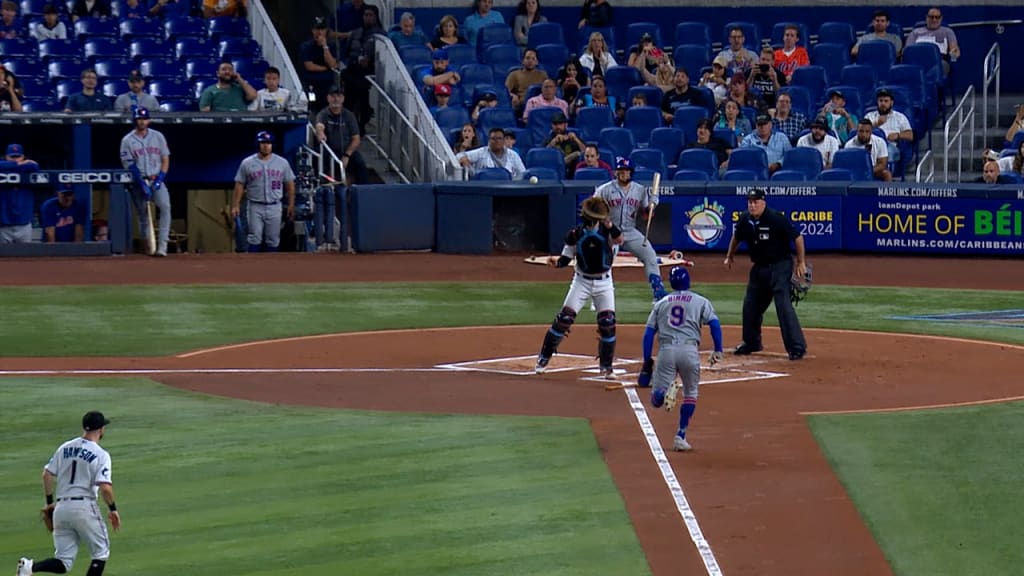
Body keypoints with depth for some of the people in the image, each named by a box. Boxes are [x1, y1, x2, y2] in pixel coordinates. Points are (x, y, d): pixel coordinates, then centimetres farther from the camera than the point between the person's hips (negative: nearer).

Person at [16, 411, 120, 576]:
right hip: (84, 506, -5)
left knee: (64, 562, 7)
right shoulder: (101, 455, -5)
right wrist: (113, 509, 0)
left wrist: (49, 503, 19)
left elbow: (47, 475, 10)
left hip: (61, 508, 5)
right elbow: (105, 487, -15)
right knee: (100, 553, 13)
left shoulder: (64, 448, 11)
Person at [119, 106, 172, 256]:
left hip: (156, 180, 0)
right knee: (142, 215, 0)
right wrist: (142, 184, -15)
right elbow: (128, 165, -5)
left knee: (165, 206, -21)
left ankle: (162, 246, -26)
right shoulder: (127, 140, 0)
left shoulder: (158, 137, 7)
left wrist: (159, 179, -7)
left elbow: (165, 159, 8)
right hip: (139, 182, 0)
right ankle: (149, 247, 11)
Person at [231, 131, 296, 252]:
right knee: (255, 238, -6)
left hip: (274, 207, 2)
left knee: (273, 240, 6)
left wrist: (291, 205, 2)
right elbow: (239, 185, 0)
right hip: (255, 207, -2)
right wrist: (235, 206, -6)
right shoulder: (247, 163, -2)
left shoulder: (282, 163, 3)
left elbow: (290, 184, 7)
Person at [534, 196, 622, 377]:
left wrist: (610, 225, -44)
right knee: (564, 319, -8)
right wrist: (556, 261, -25)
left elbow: (619, 240, -29)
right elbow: (565, 259, -3)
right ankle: (543, 358, 3)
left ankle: (606, 366, 11)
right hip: (582, 281, 0)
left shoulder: (607, 230, -9)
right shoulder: (575, 234, -7)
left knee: (608, 323, -5)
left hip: (604, 282, 0)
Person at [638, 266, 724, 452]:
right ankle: (680, 437, 10)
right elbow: (714, 323, -1)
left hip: (666, 350, 1)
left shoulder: (661, 303, 20)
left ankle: (664, 392, -35)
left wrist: (647, 362, 15)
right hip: (689, 350, -1)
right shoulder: (701, 302, 15)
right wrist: (718, 350, -2)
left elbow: (649, 333, 14)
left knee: (656, 400, 2)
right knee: (691, 393, 19)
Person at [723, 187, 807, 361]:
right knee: (750, 305, 13)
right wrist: (730, 257, 29)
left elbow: (797, 237, -14)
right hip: (759, 267, 7)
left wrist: (801, 263, -12)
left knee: (783, 304, -17)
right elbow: (736, 238, 18)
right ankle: (751, 343, 33)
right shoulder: (745, 220, -3)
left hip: (780, 265, -7)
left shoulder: (776, 218, -21)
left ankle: (797, 347, -17)